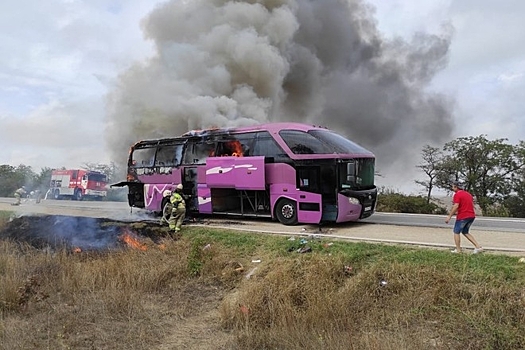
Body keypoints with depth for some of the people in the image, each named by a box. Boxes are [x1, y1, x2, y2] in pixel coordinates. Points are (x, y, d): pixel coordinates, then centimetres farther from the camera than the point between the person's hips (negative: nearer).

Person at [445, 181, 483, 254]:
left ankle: (458, 250, 9)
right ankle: (478, 246, 10)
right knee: (465, 232, 20)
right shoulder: (468, 194, 15)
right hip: (471, 216, 8)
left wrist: (449, 216, -18)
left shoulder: (457, 194, -11)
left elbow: (456, 206, -21)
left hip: (462, 217, -8)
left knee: (456, 232, 7)